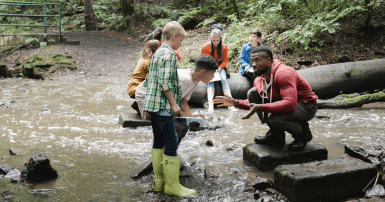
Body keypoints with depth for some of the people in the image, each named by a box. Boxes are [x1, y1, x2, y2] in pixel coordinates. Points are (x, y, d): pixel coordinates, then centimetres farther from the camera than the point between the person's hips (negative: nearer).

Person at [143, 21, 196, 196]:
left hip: (152, 105, 10)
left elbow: (148, 81, 20)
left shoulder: (156, 54, 17)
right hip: (163, 106, -10)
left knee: (158, 142, 13)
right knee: (171, 144, -4)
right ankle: (172, 185, 2)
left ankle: (159, 181, 21)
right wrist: (174, 103, -15)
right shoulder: (169, 54, -13)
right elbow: (165, 82, -21)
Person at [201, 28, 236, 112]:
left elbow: (225, 60, 1)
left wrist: (219, 68, -17)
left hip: (220, 67, 1)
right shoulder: (205, 47, -8)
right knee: (211, 80, -30)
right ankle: (210, 104, -45)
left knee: (223, 79, -27)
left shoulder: (224, 47, -5)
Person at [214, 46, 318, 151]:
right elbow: (255, 103, 11)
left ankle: (303, 132, -2)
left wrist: (260, 107, -43)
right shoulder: (259, 79, -2)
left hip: (306, 106, -8)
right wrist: (236, 103, -7)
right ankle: (275, 134, 2)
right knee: (252, 93, -4)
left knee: (274, 117, -36)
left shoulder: (284, 73, -28)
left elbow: (290, 104, -39)